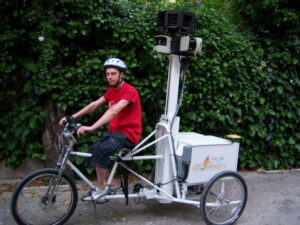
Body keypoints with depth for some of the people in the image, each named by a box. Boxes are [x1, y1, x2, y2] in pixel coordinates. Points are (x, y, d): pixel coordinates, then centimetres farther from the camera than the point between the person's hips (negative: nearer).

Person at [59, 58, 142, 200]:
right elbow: (94, 105, 9)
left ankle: (101, 188, -8)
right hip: (114, 131, 9)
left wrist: (91, 128, -42)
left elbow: (113, 111, -32)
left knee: (99, 149, -27)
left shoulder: (129, 91, -17)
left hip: (128, 134, -9)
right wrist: (72, 117, -1)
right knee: (92, 152, -3)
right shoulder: (111, 90, 10)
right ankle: (113, 183, 13)